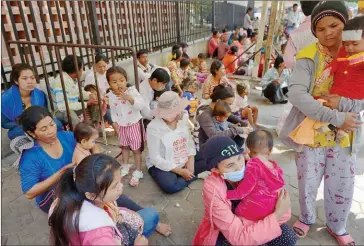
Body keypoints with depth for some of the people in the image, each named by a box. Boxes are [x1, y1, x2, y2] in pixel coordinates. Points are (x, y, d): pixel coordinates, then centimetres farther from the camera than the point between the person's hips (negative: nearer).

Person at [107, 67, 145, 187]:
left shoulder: (132, 91, -19)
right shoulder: (111, 96, -6)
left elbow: (141, 105, -31)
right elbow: (113, 111, 7)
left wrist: (129, 98, -40)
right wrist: (115, 122, 3)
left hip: (134, 124, -5)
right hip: (122, 126, 5)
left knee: (136, 149, 5)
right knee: (124, 147, 21)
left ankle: (138, 172, 19)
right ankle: (125, 168, 41)